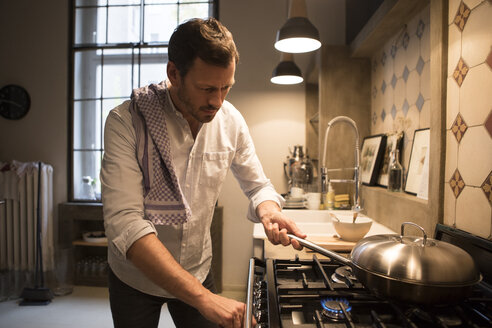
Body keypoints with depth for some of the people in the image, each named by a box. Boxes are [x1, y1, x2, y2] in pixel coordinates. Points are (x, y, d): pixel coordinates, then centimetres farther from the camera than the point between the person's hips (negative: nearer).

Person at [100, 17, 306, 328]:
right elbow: (124, 223, -33)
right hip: (135, 277, -2)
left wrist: (268, 210, -25)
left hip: (198, 270, 3)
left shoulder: (231, 120, -13)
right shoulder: (126, 121, -25)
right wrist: (203, 297, -38)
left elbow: (258, 185, 0)